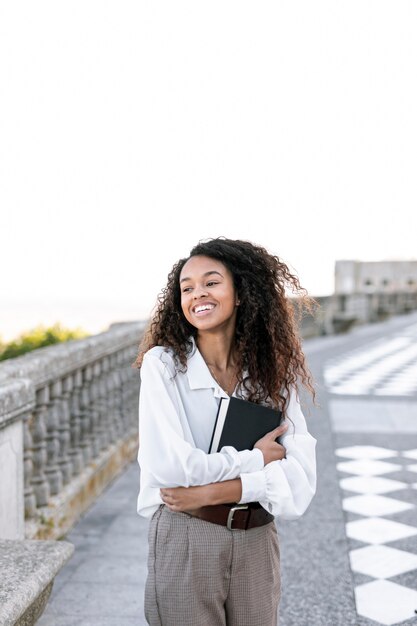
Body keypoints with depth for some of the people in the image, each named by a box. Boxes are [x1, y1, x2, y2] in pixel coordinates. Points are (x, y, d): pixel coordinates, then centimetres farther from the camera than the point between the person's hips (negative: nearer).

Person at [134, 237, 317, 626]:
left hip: (257, 541, 3)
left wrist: (214, 491, -18)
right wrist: (255, 459, -11)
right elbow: (166, 464, -19)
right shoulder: (164, 364, -9)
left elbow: (300, 472, -8)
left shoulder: (272, 371, 0)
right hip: (185, 538, -3)